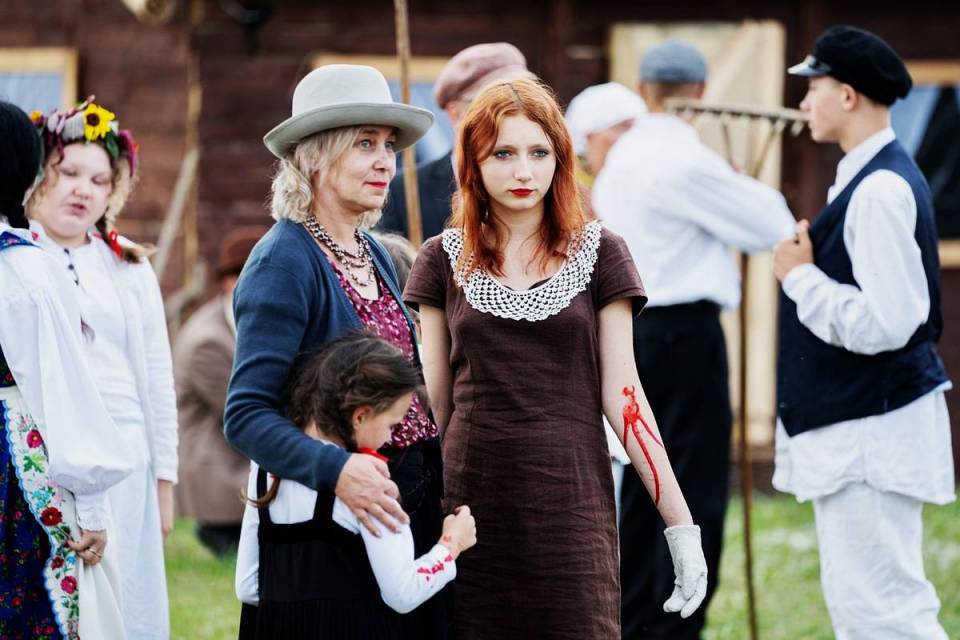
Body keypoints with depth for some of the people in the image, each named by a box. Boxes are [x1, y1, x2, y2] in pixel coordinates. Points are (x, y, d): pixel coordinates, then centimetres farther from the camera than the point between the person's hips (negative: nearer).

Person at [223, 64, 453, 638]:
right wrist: (336, 471, -34)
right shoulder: (286, 261, -14)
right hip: (337, 523, -8)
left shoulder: (374, 255, 10)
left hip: (416, 502, 8)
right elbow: (247, 414, -20)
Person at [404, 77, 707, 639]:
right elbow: (431, 402, 10)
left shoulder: (597, 253, 3)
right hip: (471, 503, 1)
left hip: (571, 506, -1)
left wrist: (682, 525, -2)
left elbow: (622, 393, 2)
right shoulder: (444, 259, 6)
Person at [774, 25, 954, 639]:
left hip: (873, 429, -11)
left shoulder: (880, 191, -20)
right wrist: (804, 263, 7)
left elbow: (883, 323, -26)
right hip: (852, 424, 11)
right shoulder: (870, 177, 12)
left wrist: (801, 276, -15)